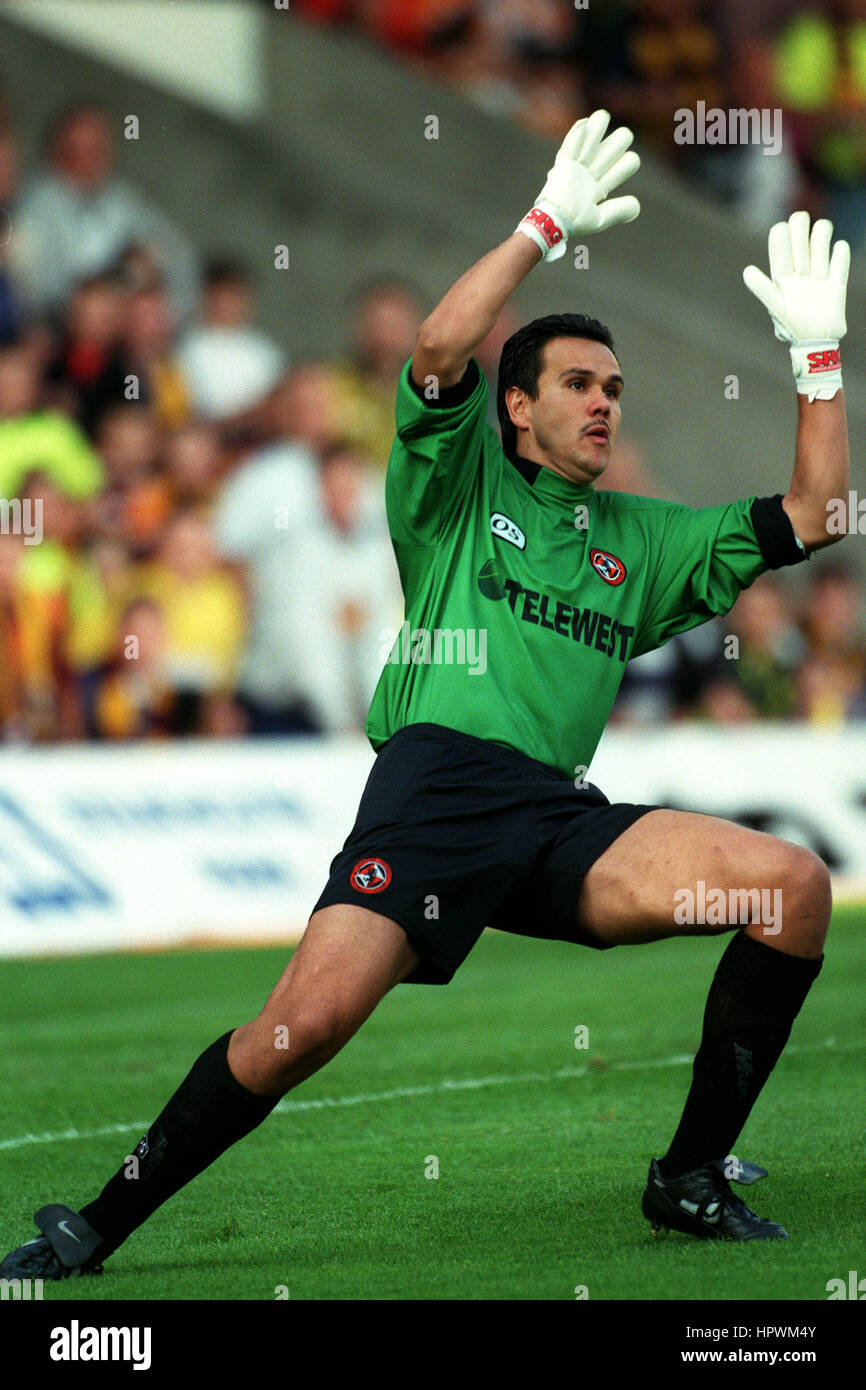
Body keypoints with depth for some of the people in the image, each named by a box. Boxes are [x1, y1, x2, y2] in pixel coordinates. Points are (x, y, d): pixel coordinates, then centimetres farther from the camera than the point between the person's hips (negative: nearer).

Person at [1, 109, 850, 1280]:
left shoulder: (643, 539, 27)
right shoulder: (464, 482, 16)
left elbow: (811, 516, 25)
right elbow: (439, 350, -3)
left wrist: (818, 353, 20)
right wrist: (548, 228, -4)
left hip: (561, 819, 5)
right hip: (438, 782, -4)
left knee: (795, 880, -16)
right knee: (309, 1022, -25)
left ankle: (692, 1178, -6)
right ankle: (96, 1228, -9)